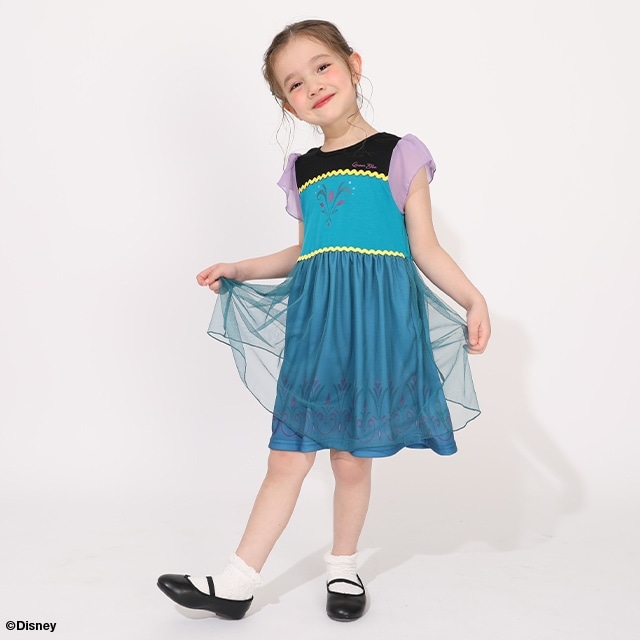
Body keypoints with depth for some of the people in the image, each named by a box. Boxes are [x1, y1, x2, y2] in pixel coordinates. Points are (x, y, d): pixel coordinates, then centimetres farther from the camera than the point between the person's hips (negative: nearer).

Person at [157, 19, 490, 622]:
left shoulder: (399, 155, 2)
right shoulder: (302, 171, 14)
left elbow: (426, 248, 2)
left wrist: (475, 300, -10)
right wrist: (238, 270, 19)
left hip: (378, 320, -3)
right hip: (313, 321, 3)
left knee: (352, 457, 6)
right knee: (287, 457, 5)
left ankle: (343, 567, 30)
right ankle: (236, 584, 16)